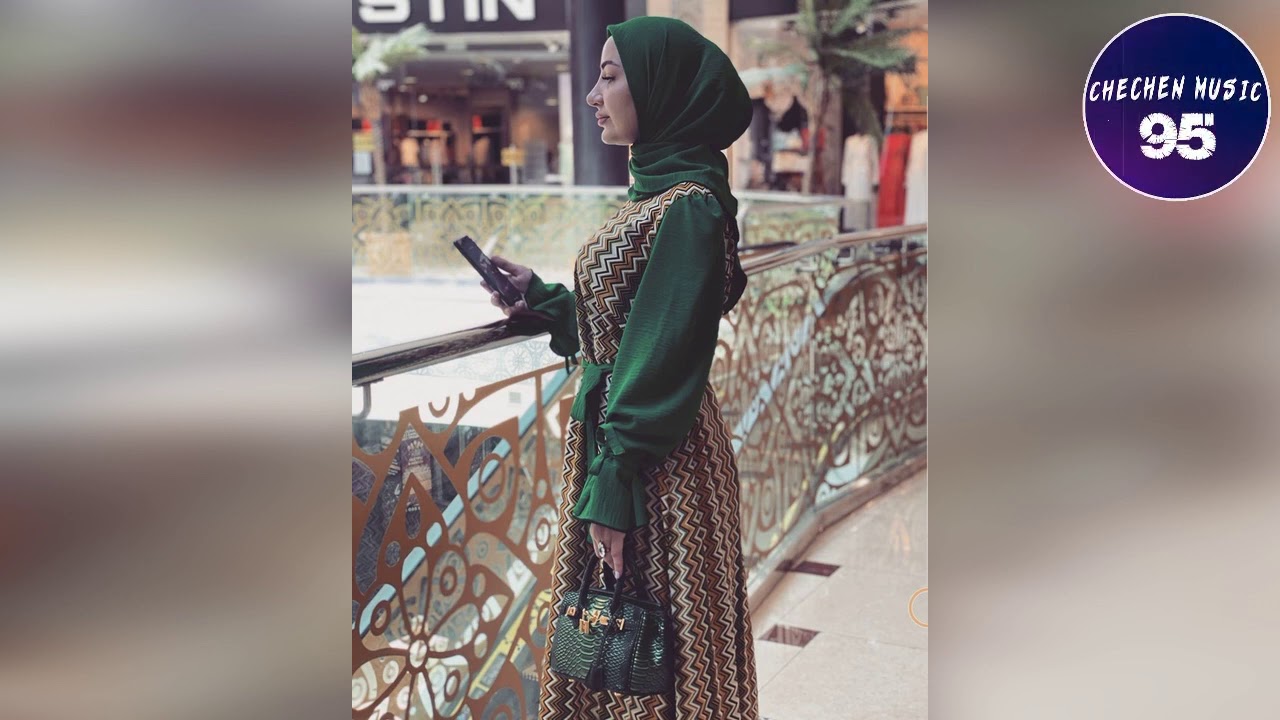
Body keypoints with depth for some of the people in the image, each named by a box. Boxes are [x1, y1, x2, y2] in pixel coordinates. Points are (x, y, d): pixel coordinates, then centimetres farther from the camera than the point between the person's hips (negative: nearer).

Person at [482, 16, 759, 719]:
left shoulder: (687, 206, -18)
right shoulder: (657, 192, 11)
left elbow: (666, 353, -21)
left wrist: (612, 485, -20)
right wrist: (541, 298, 7)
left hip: (657, 461, -10)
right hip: (606, 429, 10)